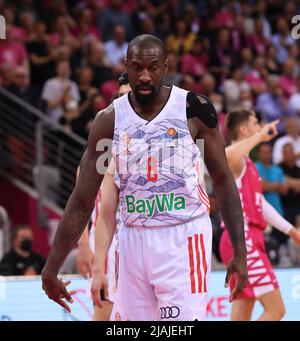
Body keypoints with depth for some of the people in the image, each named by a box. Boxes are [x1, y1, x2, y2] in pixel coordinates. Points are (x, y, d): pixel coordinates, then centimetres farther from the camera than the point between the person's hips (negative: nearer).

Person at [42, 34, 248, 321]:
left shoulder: (194, 109, -5)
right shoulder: (109, 120, 0)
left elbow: (223, 182, 2)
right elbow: (82, 201, 3)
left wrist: (240, 251, -3)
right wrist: (51, 268, 2)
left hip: (184, 238, -3)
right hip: (134, 240, 3)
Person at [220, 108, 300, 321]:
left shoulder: (248, 164, 22)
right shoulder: (236, 161, -10)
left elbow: (260, 203, 30)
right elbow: (227, 156, -37)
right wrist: (260, 136, -28)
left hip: (248, 239, 10)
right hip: (243, 239, -10)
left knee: (242, 316, 6)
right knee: (275, 309, -12)